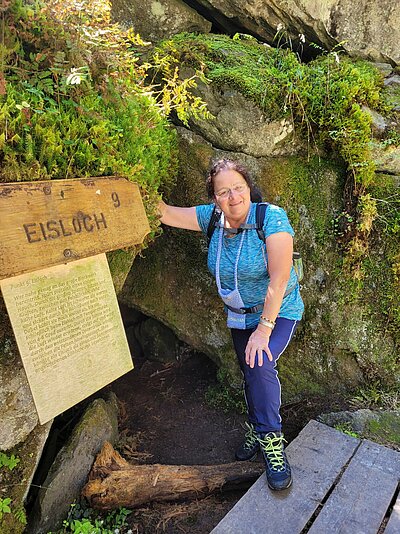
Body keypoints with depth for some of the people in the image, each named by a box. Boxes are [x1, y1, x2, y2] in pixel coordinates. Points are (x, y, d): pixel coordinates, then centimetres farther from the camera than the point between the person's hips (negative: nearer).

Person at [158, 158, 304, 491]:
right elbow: (166, 214, -4)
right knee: (251, 374, 16)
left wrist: (264, 329, -28)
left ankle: (271, 440, -5)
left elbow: (279, 279, -27)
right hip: (240, 315, 5)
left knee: (259, 364, -27)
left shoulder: (271, 218, -24)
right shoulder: (212, 217, -8)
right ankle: (257, 429, 41)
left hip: (279, 312, -5)